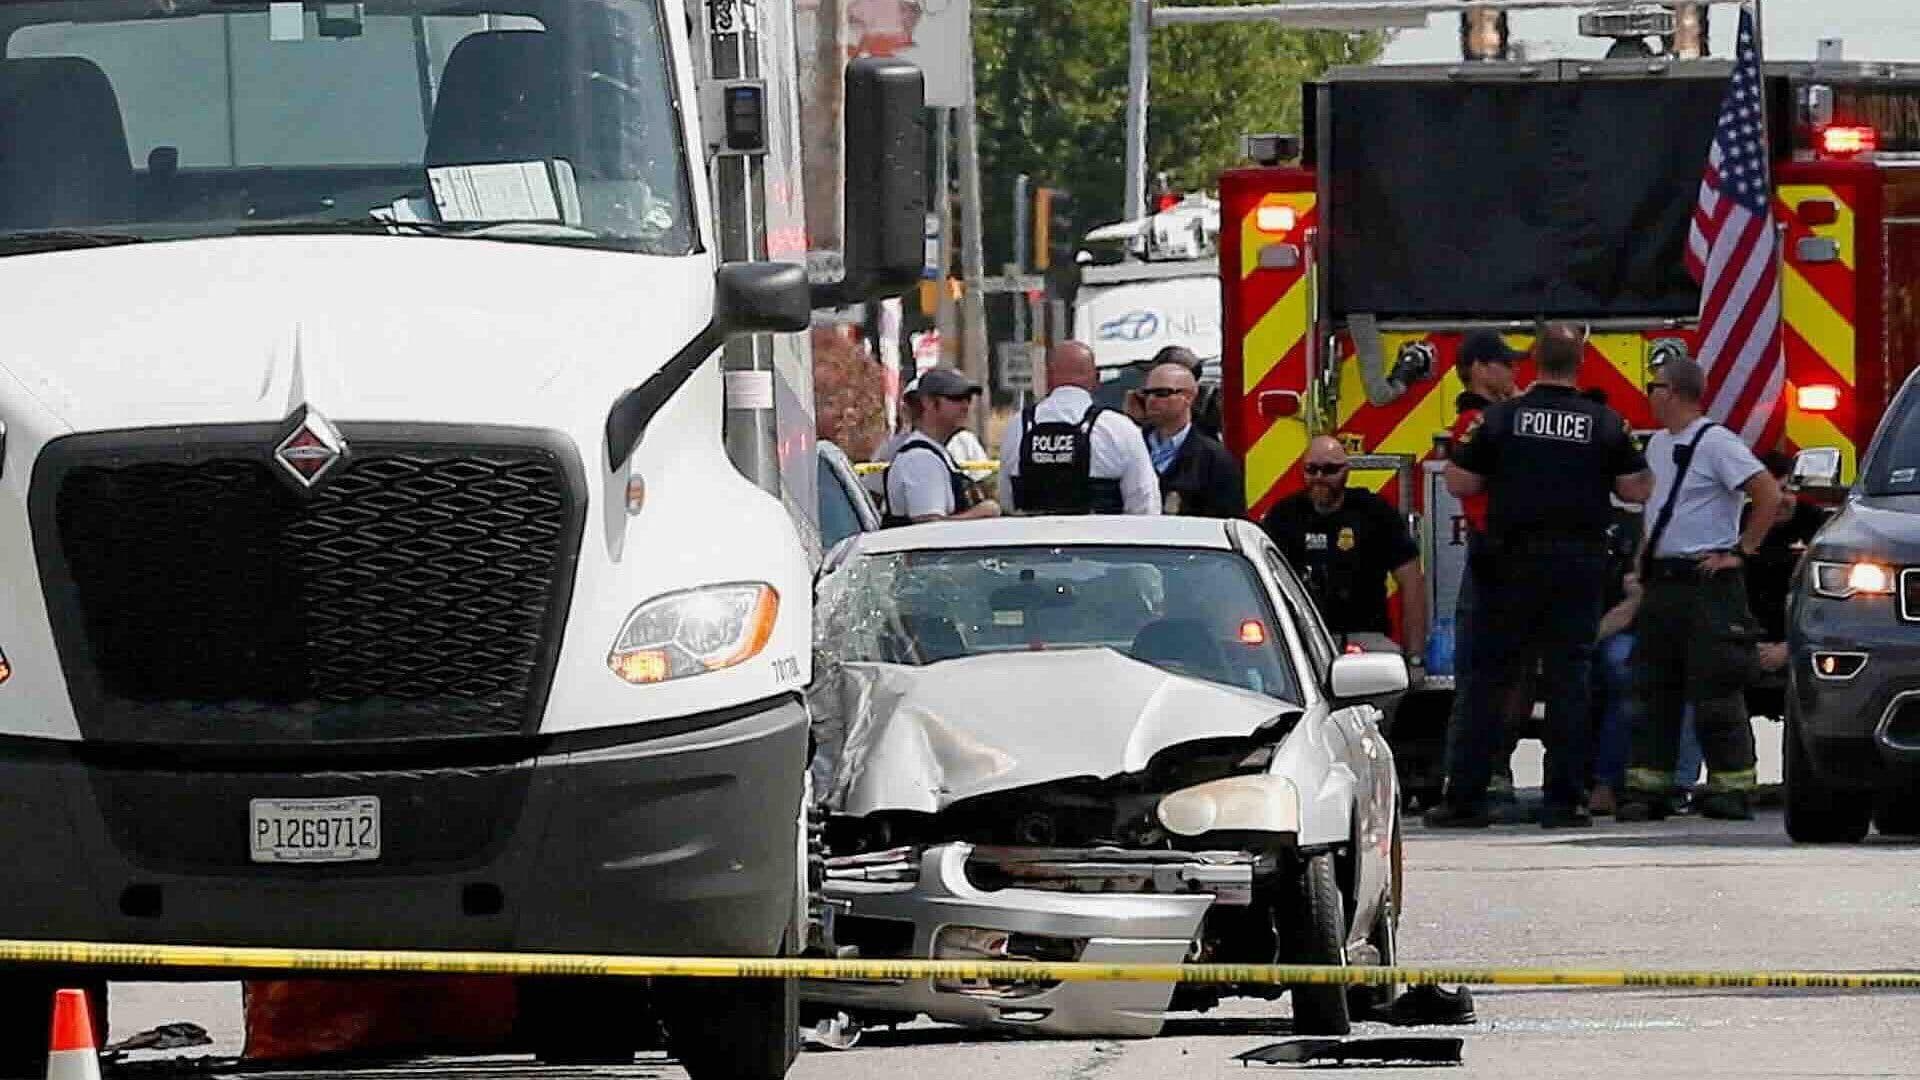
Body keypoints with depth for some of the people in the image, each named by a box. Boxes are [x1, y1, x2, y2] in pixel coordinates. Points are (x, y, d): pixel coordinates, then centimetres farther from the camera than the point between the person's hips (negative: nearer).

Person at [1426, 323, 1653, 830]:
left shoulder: (1502, 418, -3)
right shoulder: (1605, 424, -1)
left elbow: (1460, 484, 0)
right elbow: (1637, 489, 2)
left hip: (1513, 563, -1)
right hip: (1579, 565, 1)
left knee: (1486, 674, 6)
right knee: (1569, 678, 4)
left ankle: (1466, 797, 3)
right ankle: (1564, 800, 0)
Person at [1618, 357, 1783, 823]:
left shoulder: (1716, 443, -11)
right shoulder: (1658, 444, 15)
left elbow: (1768, 493, -17)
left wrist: (1742, 550, -14)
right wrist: (1642, 565, 19)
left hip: (1708, 586, -9)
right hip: (1663, 583, 9)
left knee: (1715, 693, -7)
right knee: (1651, 691, 7)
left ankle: (1732, 788, -3)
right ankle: (1647, 788, 9)